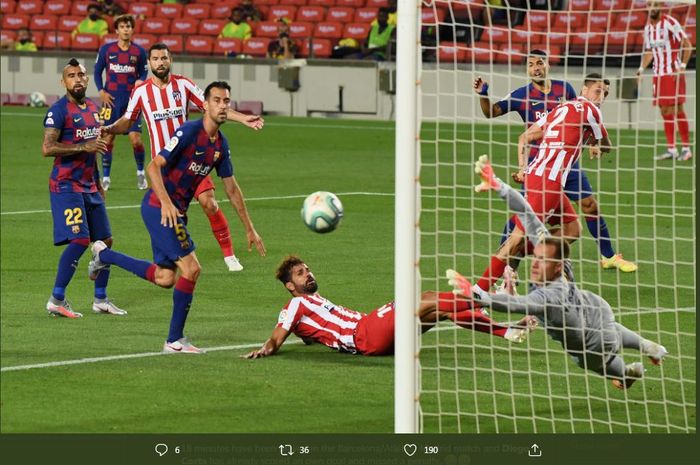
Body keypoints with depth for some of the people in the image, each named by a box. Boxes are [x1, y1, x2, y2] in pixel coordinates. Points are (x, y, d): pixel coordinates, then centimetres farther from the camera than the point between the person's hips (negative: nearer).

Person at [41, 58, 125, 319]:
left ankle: (100, 300, 20)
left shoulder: (92, 108, 14)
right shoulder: (59, 111, -12)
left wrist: (98, 184, 25)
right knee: (80, 240, -17)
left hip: (89, 187, 8)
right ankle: (56, 300, -11)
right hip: (66, 186, -8)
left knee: (105, 240, 9)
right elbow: (47, 148, -21)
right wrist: (84, 147, -24)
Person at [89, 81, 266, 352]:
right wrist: (166, 203, -32)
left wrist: (250, 229, 21)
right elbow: (154, 166, -20)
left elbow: (232, 189, 19)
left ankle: (104, 255, 26)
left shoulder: (221, 145, 9)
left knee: (165, 278, 8)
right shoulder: (189, 132, -16)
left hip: (176, 211, 9)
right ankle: (175, 340, -2)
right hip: (159, 206, -8)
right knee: (191, 269, -13)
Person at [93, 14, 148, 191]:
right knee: (108, 138, -2)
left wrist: (140, 82, -13)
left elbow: (144, 73, 10)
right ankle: (105, 178, 9)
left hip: (132, 99, 0)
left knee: (135, 139, -7)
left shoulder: (139, 51, 2)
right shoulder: (106, 49, 2)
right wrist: (101, 92, -3)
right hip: (112, 99, 0)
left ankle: (140, 173, 17)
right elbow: (97, 71, 8)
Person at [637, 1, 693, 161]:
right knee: (665, 111, 5)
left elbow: (687, 45, -10)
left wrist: (682, 66, -18)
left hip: (673, 73, -7)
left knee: (677, 108, -7)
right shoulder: (648, 28, 12)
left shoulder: (670, 22, -10)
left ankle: (686, 148, -3)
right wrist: (642, 69, 8)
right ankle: (671, 149, 10)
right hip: (658, 74, 7)